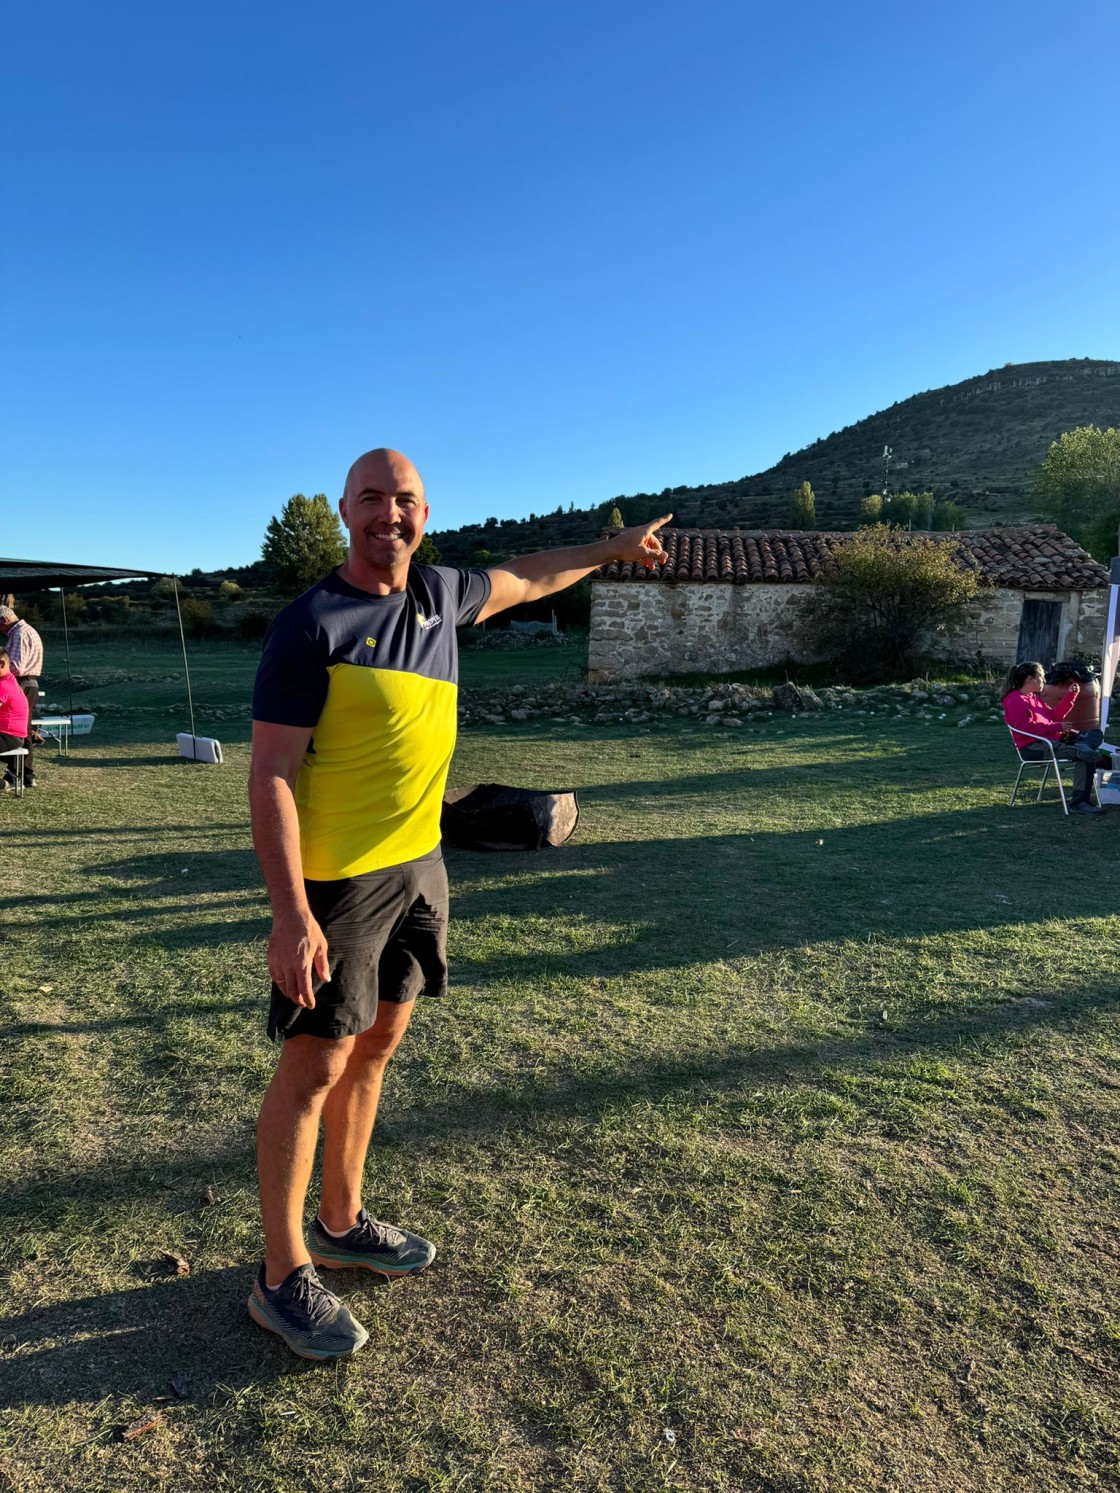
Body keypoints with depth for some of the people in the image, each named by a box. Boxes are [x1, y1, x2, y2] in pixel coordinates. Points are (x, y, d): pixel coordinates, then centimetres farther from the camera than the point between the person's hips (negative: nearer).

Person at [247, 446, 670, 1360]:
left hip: (418, 865, 7)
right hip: (337, 878, -7)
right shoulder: (311, 624, -14)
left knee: (376, 1046, 17)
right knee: (315, 1067, 2)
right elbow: (270, 775, -17)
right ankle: (284, 1277, 20)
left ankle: (342, 1224, 36)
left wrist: (614, 548, 38)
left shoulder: (440, 594, 6)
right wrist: (291, 915, -23)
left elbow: (525, 579, 26)